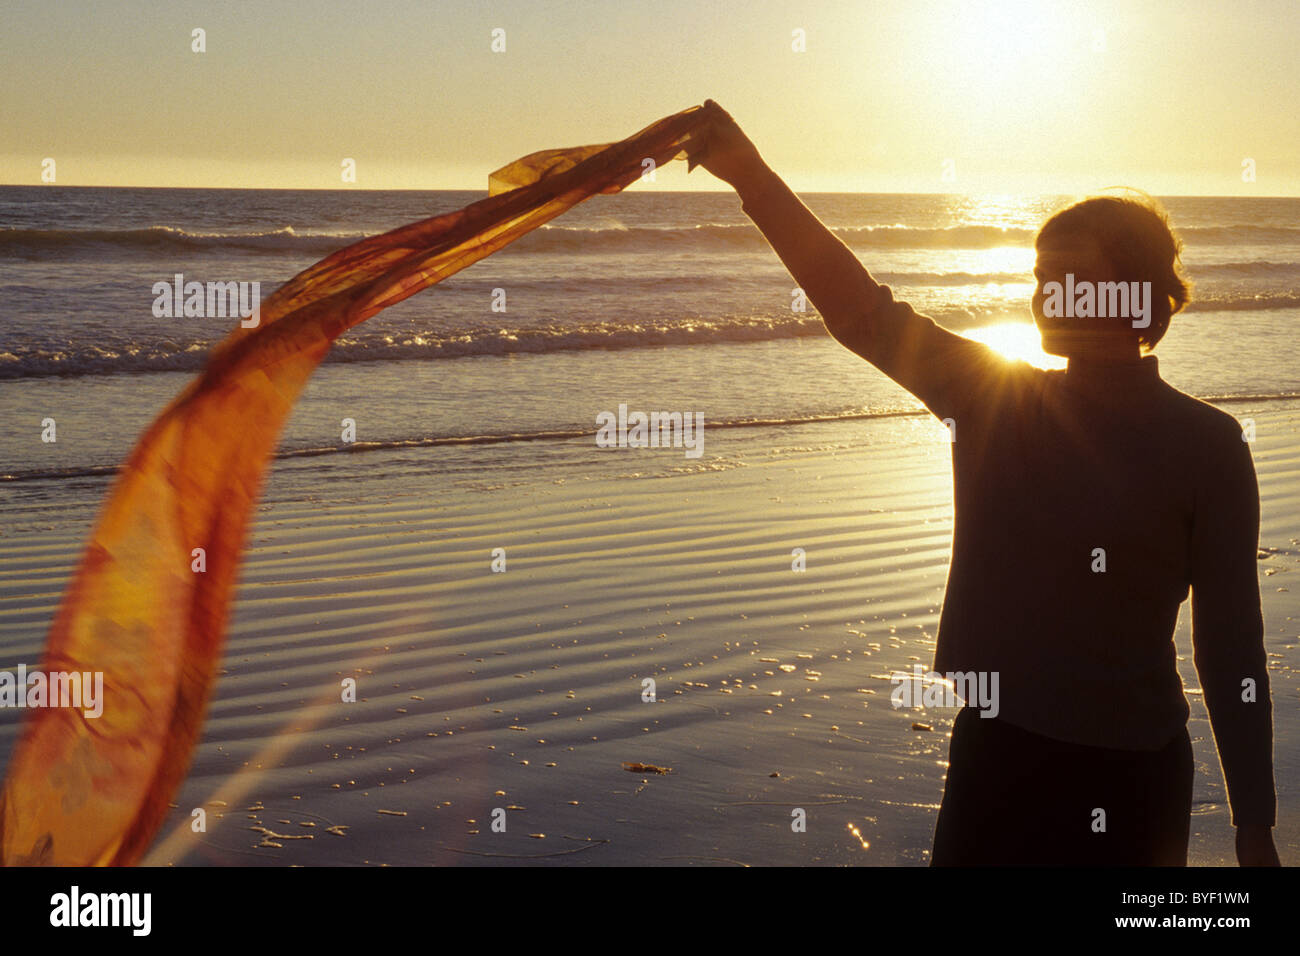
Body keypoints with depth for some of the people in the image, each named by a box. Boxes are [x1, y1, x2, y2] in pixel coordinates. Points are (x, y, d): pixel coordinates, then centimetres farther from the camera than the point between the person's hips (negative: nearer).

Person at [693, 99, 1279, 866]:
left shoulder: (1206, 446, -8)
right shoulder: (995, 399, 2)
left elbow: (1231, 643, -7)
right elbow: (861, 311, -6)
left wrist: (1255, 830, -6)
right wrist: (751, 176, -16)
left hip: (1130, 775, -4)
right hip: (996, 751, 4)